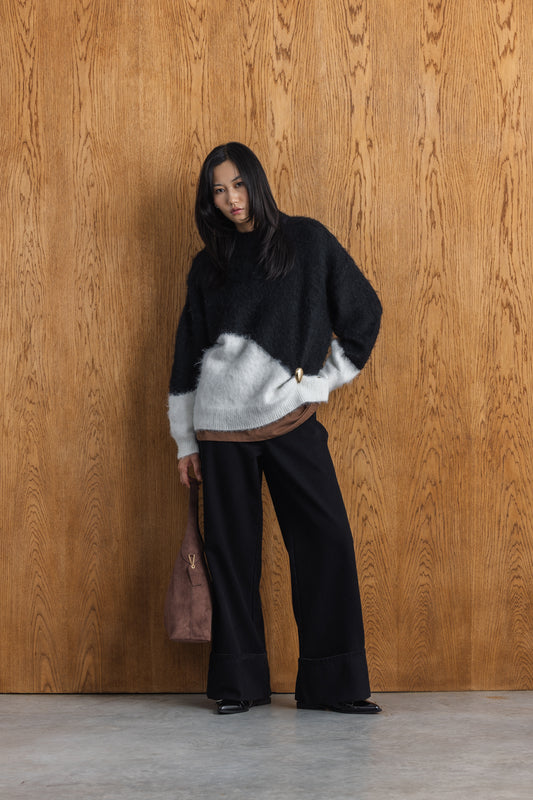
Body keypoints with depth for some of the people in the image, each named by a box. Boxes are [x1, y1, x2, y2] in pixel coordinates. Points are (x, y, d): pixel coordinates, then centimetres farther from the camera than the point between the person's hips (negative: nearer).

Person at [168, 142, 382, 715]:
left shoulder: (307, 240, 6)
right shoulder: (207, 266, 12)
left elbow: (363, 310, 12)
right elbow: (189, 351, 14)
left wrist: (327, 376, 7)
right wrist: (186, 441, 11)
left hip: (292, 418, -1)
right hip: (221, 428, 1)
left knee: (326, 541, -7)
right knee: (231, 550, 2)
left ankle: (332, 683, 2)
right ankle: (240, 684, 11)